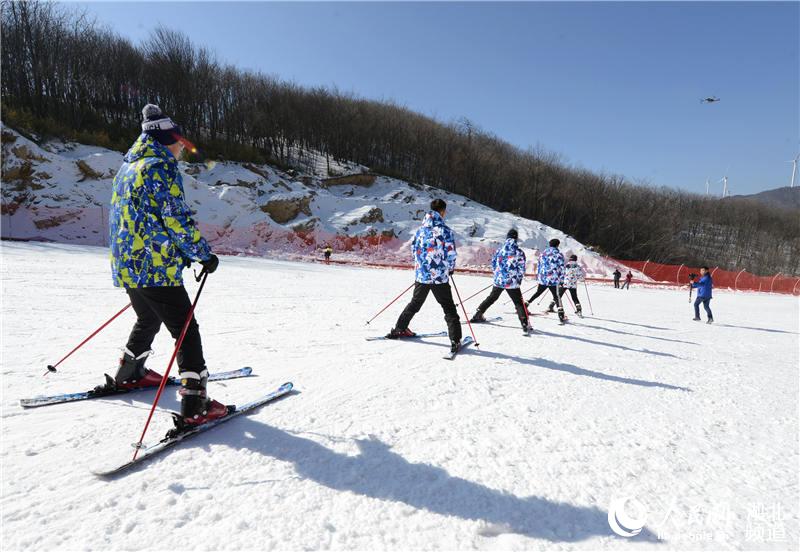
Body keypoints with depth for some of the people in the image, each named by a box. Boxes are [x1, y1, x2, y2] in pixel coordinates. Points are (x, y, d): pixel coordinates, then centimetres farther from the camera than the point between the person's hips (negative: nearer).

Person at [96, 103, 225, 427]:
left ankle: (128, 375, 44)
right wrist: (204, 254, -9)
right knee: (185, 330, -5)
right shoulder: (160, 166, -12)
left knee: (148, 320, 28)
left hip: (126, 265, 9)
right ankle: (195, 405, -7)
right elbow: (177, 219, -19)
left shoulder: (127, 167, 17)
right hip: (156, 267, -9)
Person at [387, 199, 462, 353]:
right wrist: (451, 268, 9)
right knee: (449, 308, 3)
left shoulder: (421, 229, 5)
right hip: (440, 276, -5)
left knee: (415, 303, 24)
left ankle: (399, 329, 32)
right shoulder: (445, 230, -10)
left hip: (421, 274, 5)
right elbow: (451, 253, -10)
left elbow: (413, 248, 12)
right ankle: (455, 341, -3)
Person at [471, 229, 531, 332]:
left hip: (499, 280, 4)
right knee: (519, 303, 2)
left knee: (491, 298, 22)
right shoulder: (519, 251, -7)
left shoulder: (500, 249, 1)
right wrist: (519, 280, 9)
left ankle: (478, 315, 28)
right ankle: (525, 324, -8)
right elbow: (522, 268, -5)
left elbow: (493, 263, 9)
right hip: (512, 282, -3)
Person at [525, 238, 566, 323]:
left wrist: (538, 275, 26)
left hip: (543, 279, 4)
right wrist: (562, 280, 1)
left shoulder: (543, 253, 11)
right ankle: (561, 315, -1)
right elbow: (562, 268, -4)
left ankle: (526, 304, 19)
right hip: (553, 280, -4)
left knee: (537, 293, 21)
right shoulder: (559, 254, -3)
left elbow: (539, 265, 17)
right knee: (556, 296, 2)